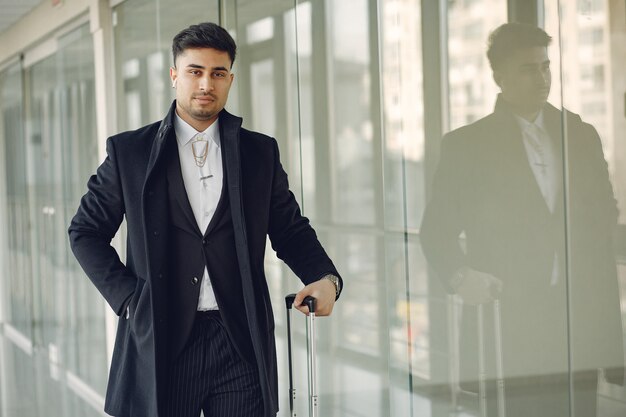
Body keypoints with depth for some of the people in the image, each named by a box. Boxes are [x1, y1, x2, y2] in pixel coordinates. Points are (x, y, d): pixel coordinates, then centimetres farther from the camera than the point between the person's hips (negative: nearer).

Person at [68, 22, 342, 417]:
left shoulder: (260, 152, 9)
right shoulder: (129, 151, 4)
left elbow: (291, 231, 12)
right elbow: (86, 231, 9)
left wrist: (326, 278, -7)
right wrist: (127, 296, -3)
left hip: (242, 344, 1)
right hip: (161, 342, -1)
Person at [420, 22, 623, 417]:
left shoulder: (582, 136, 13)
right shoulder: (466, 144, 2)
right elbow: (437, 230, 3)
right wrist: (460, 275, -17)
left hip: (580, 323, 3)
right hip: (505, 321, -3)